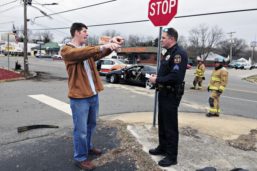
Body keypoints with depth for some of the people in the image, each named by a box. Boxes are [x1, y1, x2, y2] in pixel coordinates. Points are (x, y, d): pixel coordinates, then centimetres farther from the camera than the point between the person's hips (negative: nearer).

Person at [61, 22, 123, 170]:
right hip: (79, 97, -7)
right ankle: (80, 158, 19)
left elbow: (101, 54, 0)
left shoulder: (88, 50, 15)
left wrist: (111, 44, -19)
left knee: (91, 124, 21)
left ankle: (88, 147, 41)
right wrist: (103, 46, -37)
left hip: (93, 95, 7)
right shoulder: (67, 50, -8)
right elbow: (81, 53, -28)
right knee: (81, 129, 3)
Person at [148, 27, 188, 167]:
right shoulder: (168, 53, 15)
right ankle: (162, 147, 35)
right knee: (162, 122, 19)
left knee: (170, 125, 0)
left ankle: (172, 156, 14)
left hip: (172, 95, -10)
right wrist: (156, 77, 3)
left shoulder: (179, 53, -18)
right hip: (163, 93, 10)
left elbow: (175, 76, -28)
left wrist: (157, 80, -19)